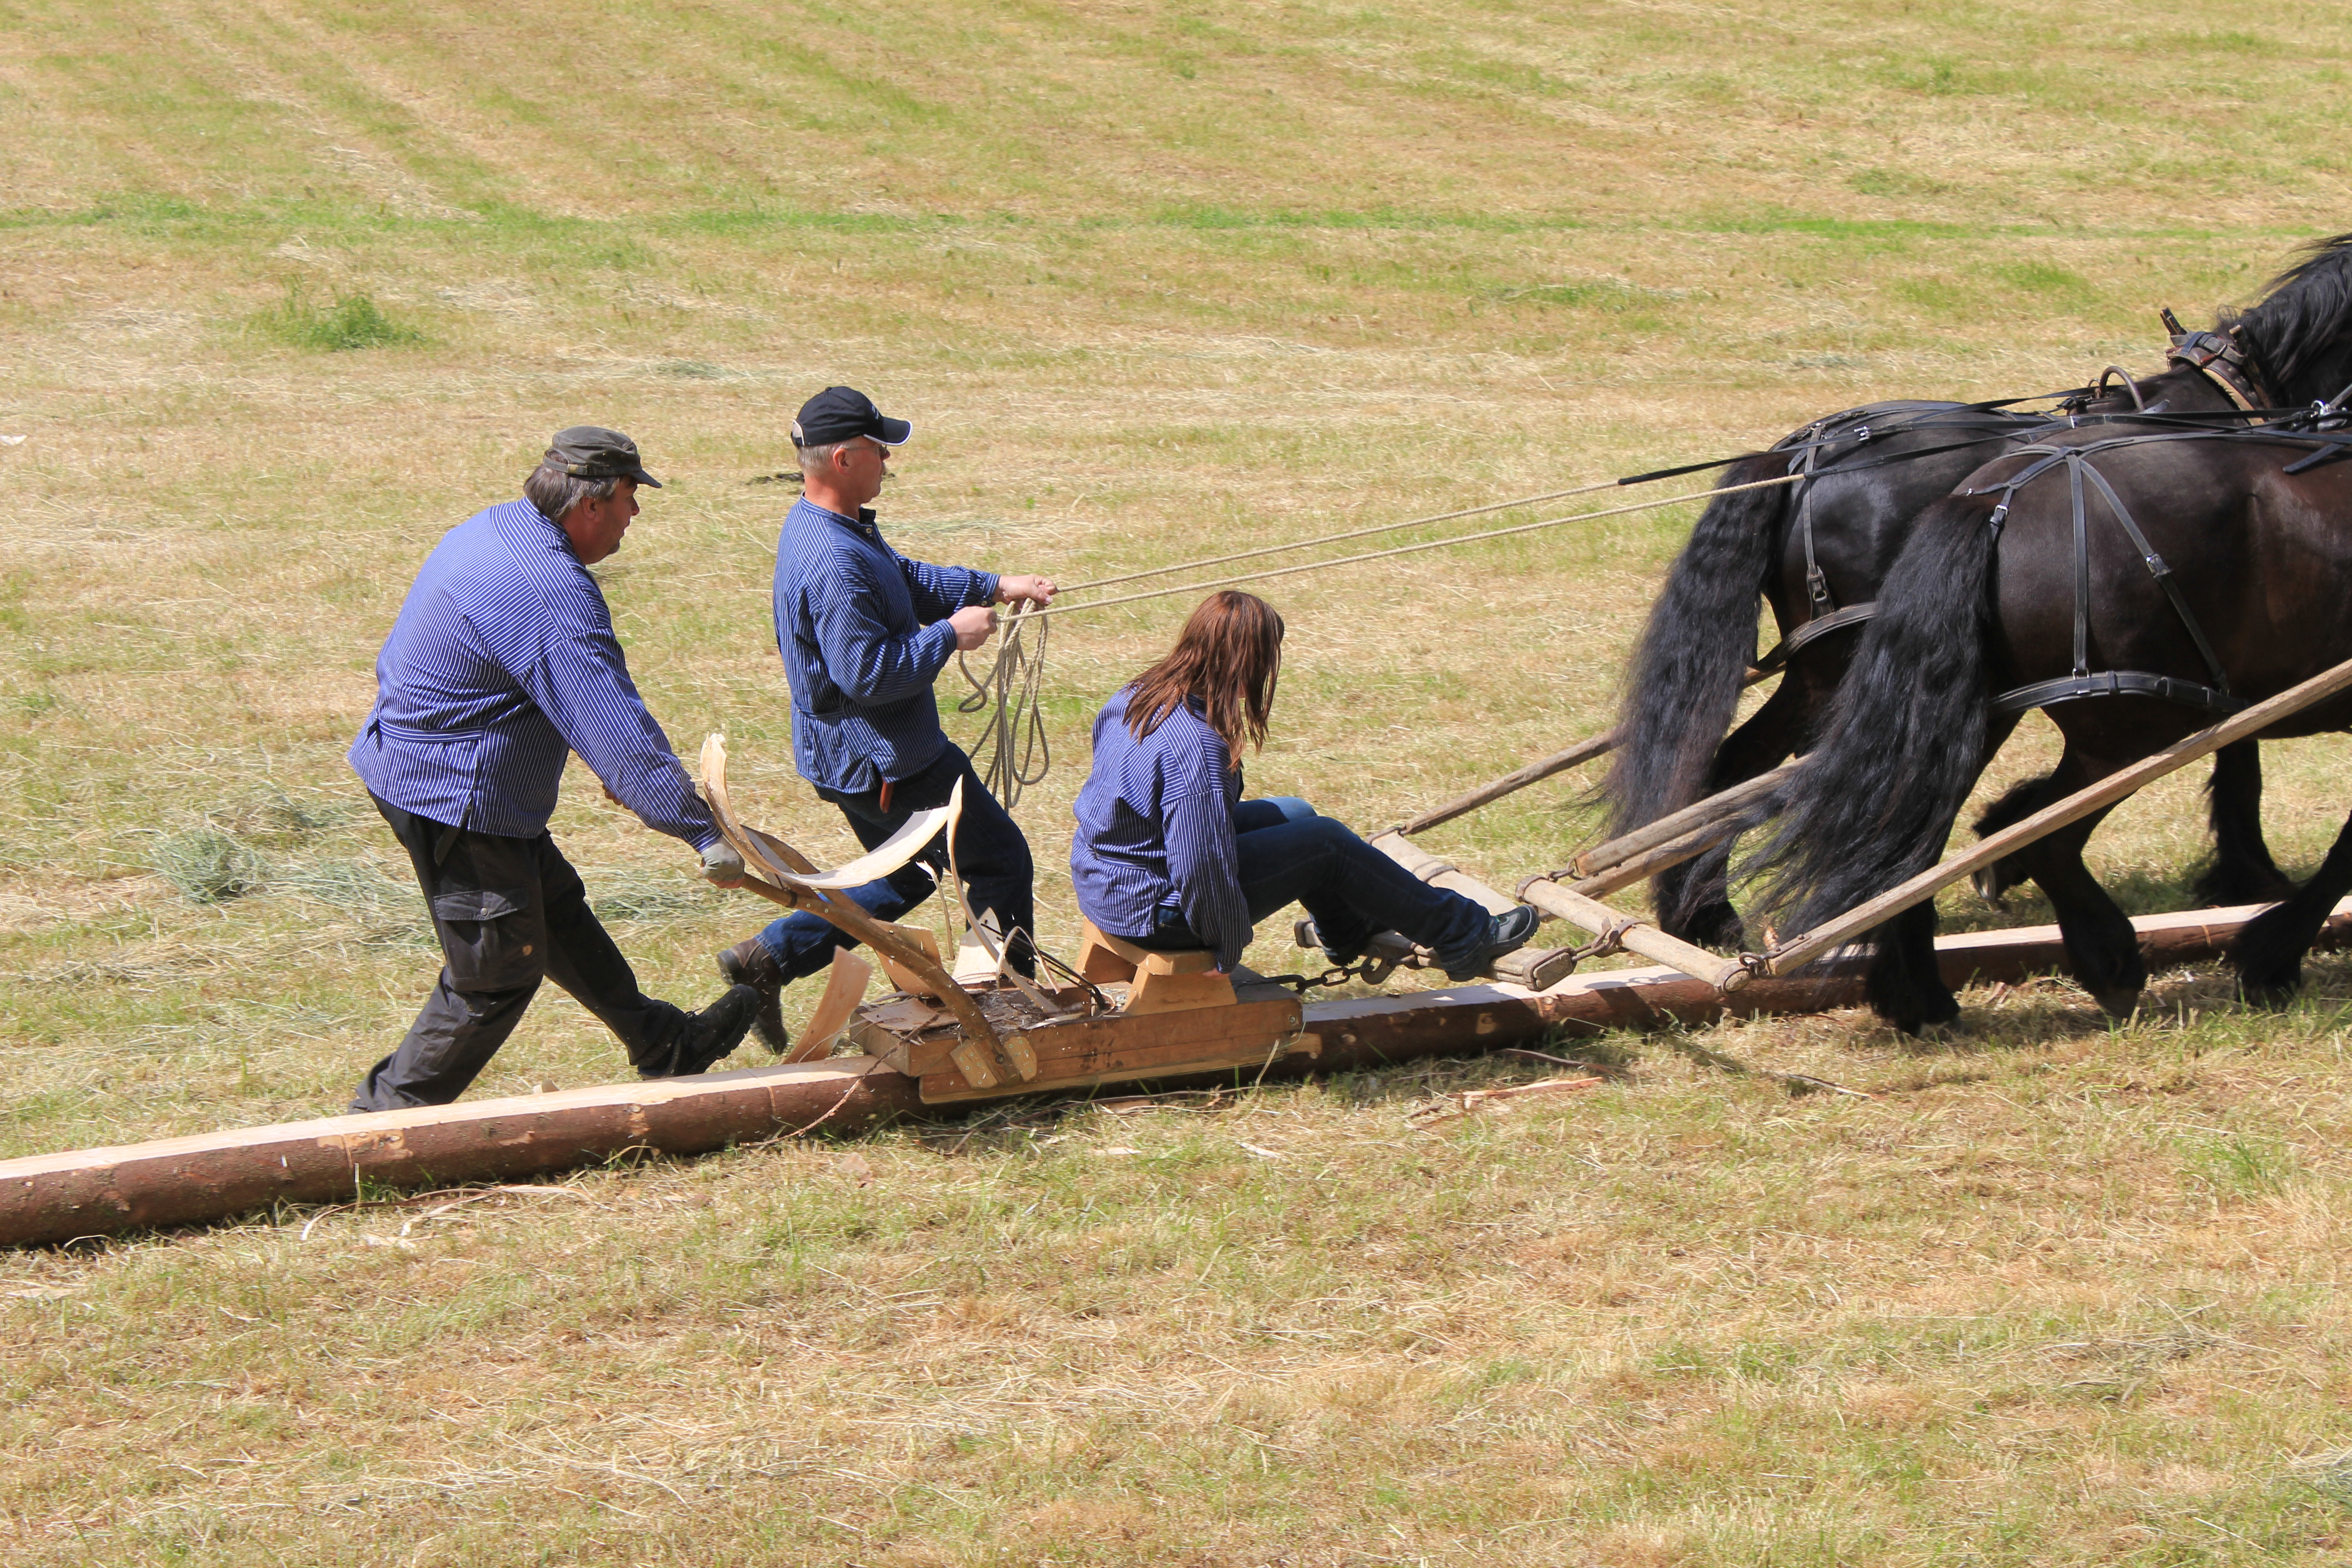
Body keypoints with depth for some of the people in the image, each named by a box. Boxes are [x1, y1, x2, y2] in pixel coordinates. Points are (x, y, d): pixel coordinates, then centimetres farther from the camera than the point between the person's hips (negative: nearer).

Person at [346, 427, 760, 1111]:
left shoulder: (492, 530, 7)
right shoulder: (553, 594, -27)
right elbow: (620, 728, -29)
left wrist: (611, 769, 27)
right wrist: (704, 833, -26)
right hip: (455, 798, -11)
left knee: (556, 911, 22)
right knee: (496, 974, 2)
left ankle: (665, 1043, 36)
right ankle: (389, 1117, 10)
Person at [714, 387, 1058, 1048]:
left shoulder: (820, 525, 6)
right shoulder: (835, 563, -29)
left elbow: (908, 581, 19)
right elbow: (869, 673, -31)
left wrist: (995, 587, 11)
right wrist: (950, 635, -19)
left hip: (849, 757, 11)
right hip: (884, 761, -11)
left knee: (907, 875, 25)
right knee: (1001, 857, 5)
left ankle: (768, 958, 17)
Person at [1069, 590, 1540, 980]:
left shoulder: (1137, 697, -2)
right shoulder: (1195, 748, -32)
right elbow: (1202, 868, -32)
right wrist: (1230, 952, -16)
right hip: (1153, 910, -10)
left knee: (1295, 815, 22)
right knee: (1328, 843, 0)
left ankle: (1350, 934, 46)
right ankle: (1462, 938, 13)